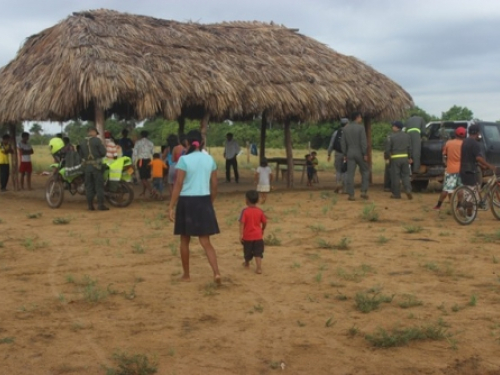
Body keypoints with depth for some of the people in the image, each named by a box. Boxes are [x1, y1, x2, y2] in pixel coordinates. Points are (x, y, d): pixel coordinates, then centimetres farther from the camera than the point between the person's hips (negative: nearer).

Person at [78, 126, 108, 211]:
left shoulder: (82, 142, 6)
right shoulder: (96, 140, -9)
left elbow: (80, 155, 11)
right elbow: (103, 152, -10)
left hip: (86, 166, 5)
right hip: (96, 165, -4)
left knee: (89, 186, 9)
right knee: (99, 186, -1)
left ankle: (90, 205, 8)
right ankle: (100, 205, -4)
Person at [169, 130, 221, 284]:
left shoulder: (184, 160, -9)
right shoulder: (209, 159, 5)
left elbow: (178, 185, -13)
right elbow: (214, 185, 7)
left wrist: (171, 207, -11)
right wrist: (210, 203, 20)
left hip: (187, 201, -3)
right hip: (204, 201, 3)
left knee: (185, 240, 13)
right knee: (205, 241, 5)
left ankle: (186, 274, 21)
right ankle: (216, 272, -12)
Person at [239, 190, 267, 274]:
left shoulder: (245, 211, -11)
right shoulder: (260, 211, -1)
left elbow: (242, 223, -18)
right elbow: (264, 222, 5)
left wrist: (241, 234, -20)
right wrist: (262, 230, 23)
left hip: (247, 236, -1)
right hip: (258, 236, 1)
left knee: (247, 252, 18)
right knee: (258, 253, 0)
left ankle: (247, 263, 40)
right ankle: (259, 268, -13)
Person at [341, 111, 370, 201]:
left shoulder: (346, 128, 7)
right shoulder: (361, 127, -9)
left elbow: (343, 143, 7)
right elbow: (363, 142, -13)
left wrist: (344, 154, 12)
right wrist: (365, 154, -9)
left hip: (350, 153, 4)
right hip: (359, 153, -4)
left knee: (350, 174, 2)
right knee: (365, 171, 11)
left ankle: (351, 194, 1)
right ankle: (364, 191, 3)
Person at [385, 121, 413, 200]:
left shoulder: (391, 137, -9)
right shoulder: (406, 136, 7)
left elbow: (387, 149, -8)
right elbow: (409, 148, 8)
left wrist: (387, 155, 10)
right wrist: (409, 158, 17)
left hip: (395, 158, -4)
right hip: (405, 158, 4)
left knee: (395, 176, 3)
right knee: (405, 175, 12)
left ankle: (396, 194, 6)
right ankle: (408, 190, -6)